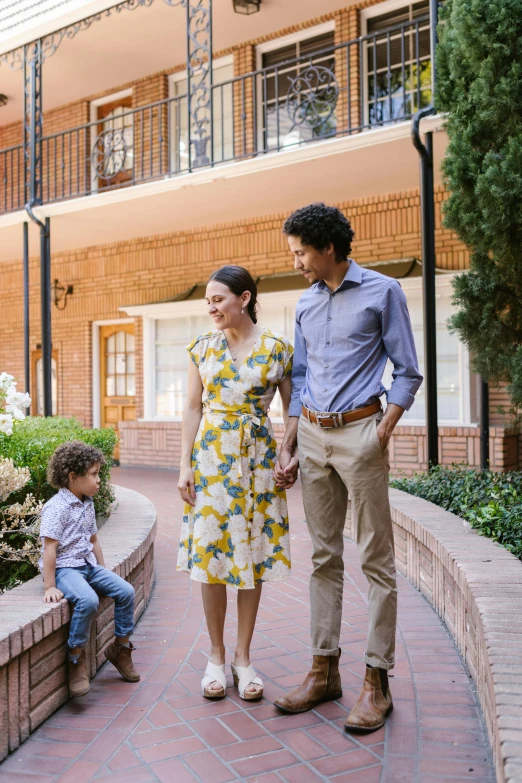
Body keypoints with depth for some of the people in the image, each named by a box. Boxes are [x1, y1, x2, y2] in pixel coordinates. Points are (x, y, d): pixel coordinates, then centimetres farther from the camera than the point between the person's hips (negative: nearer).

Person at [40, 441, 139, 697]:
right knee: (88, 600, -33)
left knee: (126, 591, -3)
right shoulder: (57, 507, -16)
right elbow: (49, 547, -20)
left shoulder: (87, 504, 11)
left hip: (88, 564, 8)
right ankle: (76, 658, -14)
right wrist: (50, 586, -21)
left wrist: (103, 570, 19)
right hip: (64, 567, -8)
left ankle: (121, 647, 15)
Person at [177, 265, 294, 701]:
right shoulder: (203, 347, 5)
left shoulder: (277, 348, -1)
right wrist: (185, 465, 0)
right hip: (211, 454, 1)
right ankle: (216, 657, 18)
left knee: (252, 554, 4)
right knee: (210, 552, 3)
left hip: (258, 455, -1)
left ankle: (243, 657, 18)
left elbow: (293, 409, 3)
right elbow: (193, 409, 6)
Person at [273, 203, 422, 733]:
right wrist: (288, 445, 12)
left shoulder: (382, 292, -2)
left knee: (376, 559, -2)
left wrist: (381, 434, -12)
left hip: (359, 432, -5)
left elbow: (407, 372, -2)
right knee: (323, 555, 10)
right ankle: (324, 670, 19)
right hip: (312, 436, 6)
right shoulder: (306, 302, 14)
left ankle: (377, 680, 7)